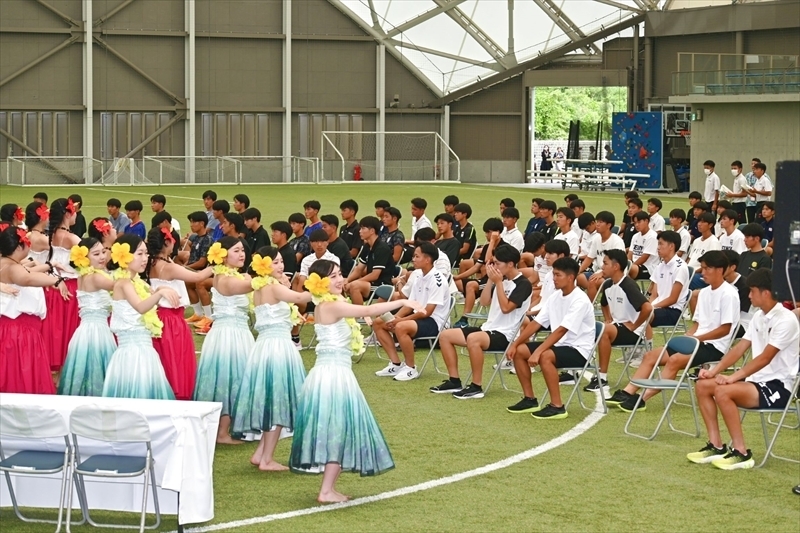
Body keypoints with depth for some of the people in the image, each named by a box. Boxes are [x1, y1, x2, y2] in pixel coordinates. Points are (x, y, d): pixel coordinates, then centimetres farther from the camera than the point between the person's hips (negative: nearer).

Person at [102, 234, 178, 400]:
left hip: (144, 350, 9)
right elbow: (140, 307, -30)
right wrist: (160, 293, -44)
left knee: (146, 394, 7)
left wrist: (159, 292, 7)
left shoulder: (136, 282, 14)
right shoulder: (123, 282, -12)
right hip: (132, 352, -9)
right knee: (134, 395, -11)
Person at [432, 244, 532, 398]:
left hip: (505, 334, -10)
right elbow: (485, 302, 15)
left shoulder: (523, 284, -12)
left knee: (473, 339, -39)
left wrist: (498, 282, -18)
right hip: (489, 328, 10)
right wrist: (490, 280, 4)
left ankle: (477, 387, -29)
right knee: (445, 335, 3)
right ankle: (454, 381, 6)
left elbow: (506, 307, -22)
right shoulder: (502, 279, 14)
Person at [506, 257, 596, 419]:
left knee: (544, 356, -34)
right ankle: (529, 399, 8)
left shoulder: (580, 300, -20)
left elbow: (561, 330, -27)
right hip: (560, 345, 9)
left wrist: (538, 351, -32)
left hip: (579, 349, -9)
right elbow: (536, 323, 6)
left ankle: (557, 406, -24)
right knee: (519, 351, -1)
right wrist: (514, 344, -3)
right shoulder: (555, 297, 5)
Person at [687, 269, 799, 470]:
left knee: (723, 391, -29)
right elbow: (740, 348, 12)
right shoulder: (759, 316, 11)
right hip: (757, 380, 9)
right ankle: (716, 446, 1)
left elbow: (765, 358, -22)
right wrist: (714, 371, 0)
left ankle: (741, 453, -20)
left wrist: (734, 377, -24)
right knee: (703, 385, -1)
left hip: (778, 386, -9)